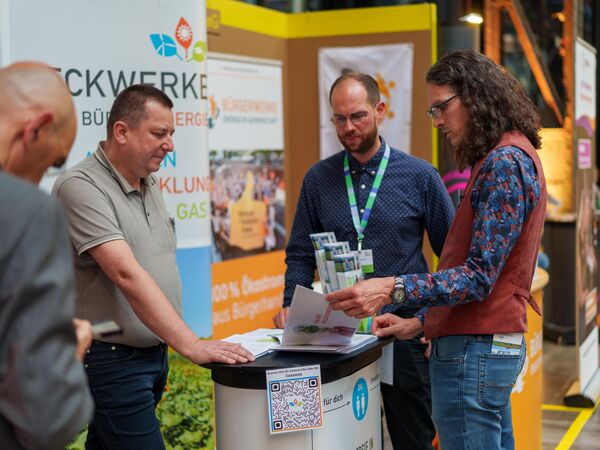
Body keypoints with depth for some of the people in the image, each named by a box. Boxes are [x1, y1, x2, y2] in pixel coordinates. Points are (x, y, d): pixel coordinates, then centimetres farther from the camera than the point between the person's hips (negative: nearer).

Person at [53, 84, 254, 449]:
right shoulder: (81, 186, -17)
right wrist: (192, 346, -32)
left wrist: (172, 345, 14)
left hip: (155, 352, 8)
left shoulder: (149, 184, 10)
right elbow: (127, 275, -27)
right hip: (113, 360, -8)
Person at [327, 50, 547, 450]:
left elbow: (479, 276, -22)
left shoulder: (505, 162, -15)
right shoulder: (508, 156, 18)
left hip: (475, 350, -11)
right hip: (494, 342, 11)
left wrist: (394, 290, -31)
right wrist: (421, 322, 14)